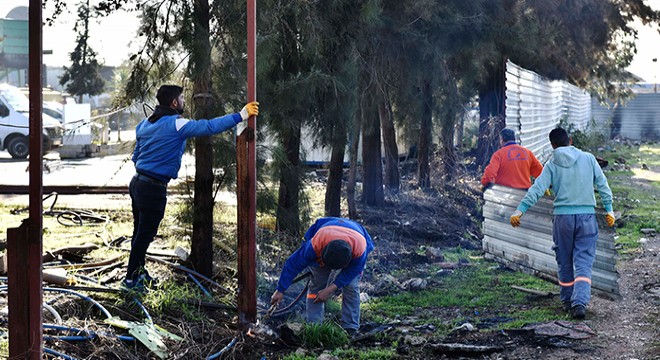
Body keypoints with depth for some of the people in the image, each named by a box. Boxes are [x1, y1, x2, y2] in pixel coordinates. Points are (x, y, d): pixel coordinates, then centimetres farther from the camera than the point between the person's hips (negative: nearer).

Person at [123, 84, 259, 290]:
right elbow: (209, 127, -22)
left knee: (140, 232, 19)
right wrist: (240, 116, -18)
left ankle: (138, 271, 32)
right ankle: (132, 278, 12)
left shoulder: (145, 124, 11)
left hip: (138, 182, 9)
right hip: (154, 188, -9)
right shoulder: (175, 124, -15)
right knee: (145, 234, 3)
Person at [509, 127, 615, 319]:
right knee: (584, 262, -1)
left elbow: (537, 189, -7)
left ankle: (567, 300, 24)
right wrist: (609, 209, 10)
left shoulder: (552, 164, 2)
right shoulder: (588, 158, 5)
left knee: (564, 262, 15)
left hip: (562, 217, 0)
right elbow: (602, 184, 5)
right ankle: (580, 302, -17)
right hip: (587, 216, 0)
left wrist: (520, 210, -10)